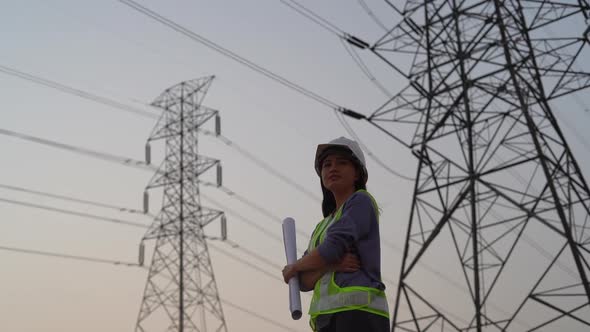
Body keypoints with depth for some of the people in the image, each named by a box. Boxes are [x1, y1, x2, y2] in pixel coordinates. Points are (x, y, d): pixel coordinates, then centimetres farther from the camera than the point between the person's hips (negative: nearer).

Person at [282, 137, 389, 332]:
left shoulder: (362, 201, 3)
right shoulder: (322, 227, 26)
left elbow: (331, 250, -10)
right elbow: (304, 282, 14)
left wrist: (292, 268, 9)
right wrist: (334, 264, -8)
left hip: (359, 312, -8)